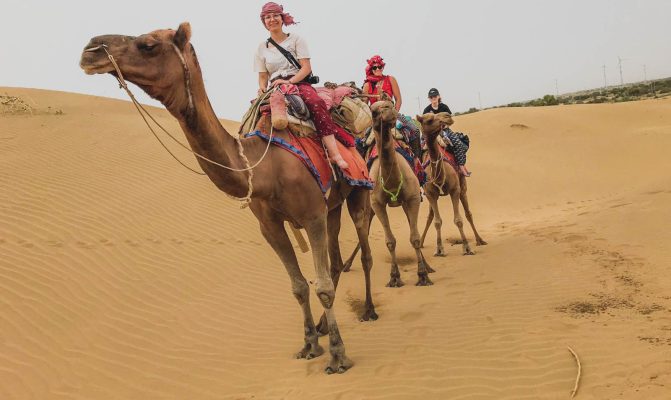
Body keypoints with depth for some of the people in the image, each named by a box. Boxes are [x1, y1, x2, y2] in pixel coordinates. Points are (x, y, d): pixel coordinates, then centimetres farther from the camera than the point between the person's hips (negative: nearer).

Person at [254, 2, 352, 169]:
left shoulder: (295, 39, 11)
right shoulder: (262, 47, 17)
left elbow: (306, 68, 0)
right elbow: (262, 77, 17)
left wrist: (289, 81, -16)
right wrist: (262, 87, -7)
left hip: (299, 83, -3)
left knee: (316, 102, -36)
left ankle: (334, 153, -44)